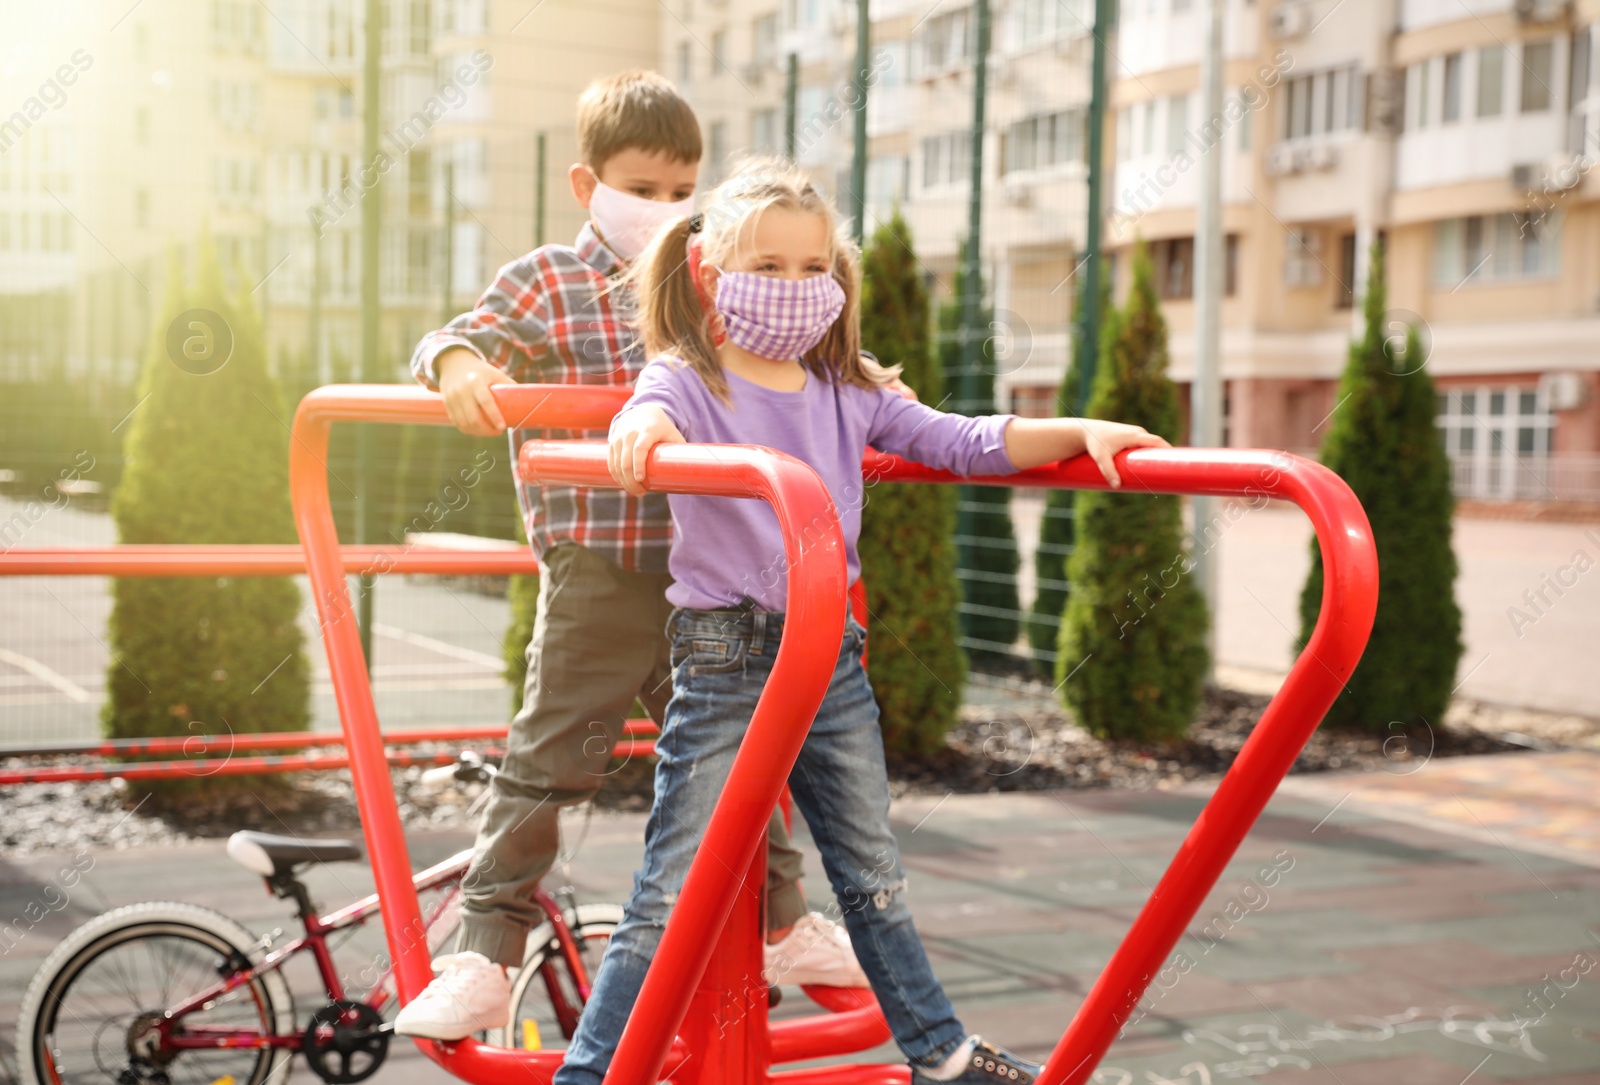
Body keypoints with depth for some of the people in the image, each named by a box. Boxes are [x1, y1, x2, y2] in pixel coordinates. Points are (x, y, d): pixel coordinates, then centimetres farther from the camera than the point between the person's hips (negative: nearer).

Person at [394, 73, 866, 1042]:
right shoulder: (550, 283, -1)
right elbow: (457, 339, -14)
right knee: (547, 761, -3)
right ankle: (483, 962, 5)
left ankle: (786, 924, 32)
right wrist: (459, 367, -36)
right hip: (596, 573, -4)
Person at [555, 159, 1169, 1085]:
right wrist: (640, 428, -52)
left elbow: (963, 444, 5)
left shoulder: (848, 396, 9)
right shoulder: (689, 382, -6)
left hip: (833, 658, 5)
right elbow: (653, 416, -28)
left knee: (876, 879, 20)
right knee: (674, 896, -4)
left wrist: (1079, 433, -8)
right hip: (725, 663, -5)